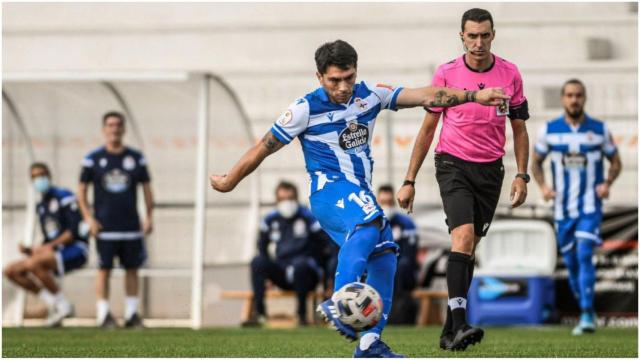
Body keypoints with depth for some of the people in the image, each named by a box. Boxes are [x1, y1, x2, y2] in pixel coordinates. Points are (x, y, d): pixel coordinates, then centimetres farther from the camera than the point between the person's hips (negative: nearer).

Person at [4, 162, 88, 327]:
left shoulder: (64, 197, -7)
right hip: (56, 252, 9)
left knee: (33, 264, -34)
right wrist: (30, 251, 2)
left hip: (75, 249, -9)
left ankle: (63, 305, -19)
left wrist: (51, 246, -21)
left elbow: (75, 230, -15)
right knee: (11, 271, -1)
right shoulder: (41, 207, 18)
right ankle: (52, 302, -6)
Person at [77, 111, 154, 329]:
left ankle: (131, 313, 11)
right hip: (105, 227, -2)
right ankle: (104, 314, 2)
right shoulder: (94, 159, 1)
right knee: (105, 270, -2)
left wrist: (149, 217, 2)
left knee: (132, 269, 4)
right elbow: (82, 190, 5)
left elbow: (146, 188, 11)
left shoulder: (136, 158, 6)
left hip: (131, 227, 2)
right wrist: (89, 219, -5)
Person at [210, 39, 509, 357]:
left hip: (360, 191, 7)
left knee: (385, 255, -6)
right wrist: (229, 182, 8)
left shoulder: (369, 95, 5)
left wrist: (474, 96, -12)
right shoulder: (307, 108, -8)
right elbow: (264, 148, 0)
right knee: (369, 221, -36)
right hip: (330, 189, -7)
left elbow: (424, 96, -1)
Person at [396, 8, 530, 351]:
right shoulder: (446, 74, -4)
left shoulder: (510, 74, 1)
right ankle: (460, 323, -28)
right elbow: (428, 128, 2)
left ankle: (450, 330, 12)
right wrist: (409, 181, 1)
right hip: (453, 165, -3)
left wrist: (521, 176, -1)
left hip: (490, 170, 3)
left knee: (469, 248, 6)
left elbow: (519, 130, 9)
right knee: (463, 236, -22)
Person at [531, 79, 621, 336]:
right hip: (563, 208, 3)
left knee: (584, 255, -18)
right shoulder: (549, 130, 2)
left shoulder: (599, 130, 0)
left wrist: (607, 183, -10)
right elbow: (536, 162, 12)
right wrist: (543, 186, -6)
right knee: (570, 262, 7)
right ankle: (587, 310, 25)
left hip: (590, 207, -3)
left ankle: (587, 316, -21)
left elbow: (615, 162, 9)